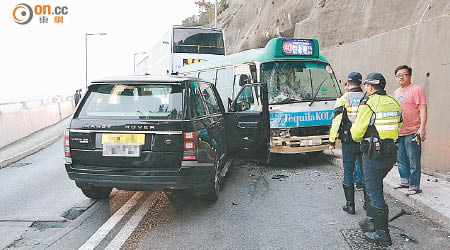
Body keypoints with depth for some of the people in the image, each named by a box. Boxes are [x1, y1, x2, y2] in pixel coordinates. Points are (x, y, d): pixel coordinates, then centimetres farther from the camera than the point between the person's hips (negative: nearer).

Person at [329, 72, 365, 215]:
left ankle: (350, 205, 9)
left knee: (348, 172, 5)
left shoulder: (343, 99, -6)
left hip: (348, 143, -3)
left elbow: (336, 122, -9)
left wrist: (332, 142, -4)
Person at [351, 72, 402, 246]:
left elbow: (356, 134, -11)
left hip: (374, 155, -8)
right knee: (375, 187, 23)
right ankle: (371, 221, 32)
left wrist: (354, 129, 12)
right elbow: (398, 127, 16)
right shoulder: (394, 103, 9)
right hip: (392, 154, 8)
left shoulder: (368, 104, -13)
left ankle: (382, 234, 7)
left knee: (375, 192, 1)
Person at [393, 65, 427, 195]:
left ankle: (414, 186, 5)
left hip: (412, 132, -8)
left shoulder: (416, 90, -6)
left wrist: (422, 127, -19)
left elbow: (423, 110, -12)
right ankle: (404, 181, 29)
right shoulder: (396, 92, 17)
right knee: (401, 159, 16)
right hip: (397, 132, 8)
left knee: (413, 161, -3)